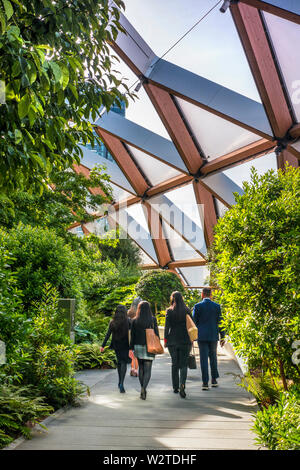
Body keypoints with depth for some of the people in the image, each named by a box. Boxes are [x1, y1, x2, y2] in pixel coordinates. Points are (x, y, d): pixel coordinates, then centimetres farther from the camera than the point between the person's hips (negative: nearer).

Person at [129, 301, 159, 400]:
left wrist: (132, 348, 5)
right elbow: (156, 334, -4)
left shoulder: (135, 321, -1)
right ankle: (144, 388, -20)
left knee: (141, 368, 17)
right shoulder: (153, 319, -5)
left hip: (138, 347, 2)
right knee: (147, 369, -1)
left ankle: (143, 388, 23)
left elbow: (132, 335, 0)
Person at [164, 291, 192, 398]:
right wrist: (191, 339, 10)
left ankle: (175, 387, 18)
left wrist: (165, 339, 2)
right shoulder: (187, 310, -1)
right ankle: (182, 384, -19)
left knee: (174, 364, 13)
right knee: (183, 364, 3)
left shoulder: (169, 311, -5)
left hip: (173, 340, 0)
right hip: (185, 340, 0)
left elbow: (167, 326, -7)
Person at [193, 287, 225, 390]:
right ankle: (214, 380, 23)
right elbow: (220, 322, 1)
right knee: (213, 357, 17)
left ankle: (205, 383, 0)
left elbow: (194, 322, -2)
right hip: (213, 336, 2)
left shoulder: (197, 306, -4)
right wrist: (222, 337, 7)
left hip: (202, 336, -1)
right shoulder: (217, 306, -1)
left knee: (204, 359, 1)